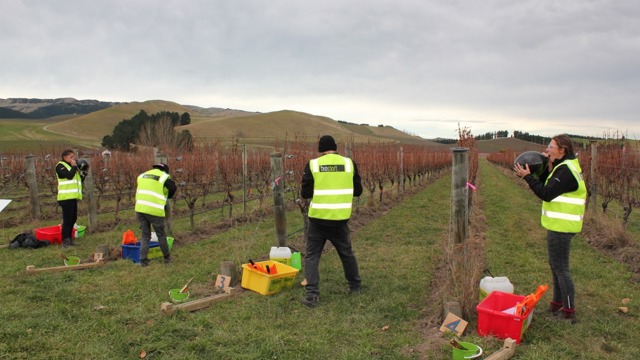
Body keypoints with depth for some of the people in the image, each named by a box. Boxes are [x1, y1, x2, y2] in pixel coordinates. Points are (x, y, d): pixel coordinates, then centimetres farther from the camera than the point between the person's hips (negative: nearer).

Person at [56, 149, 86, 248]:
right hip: (66, 197, -9)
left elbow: (78, 180, 21)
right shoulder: (60, 166, -4)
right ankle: (65, 241, -6)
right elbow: (69, 176, -21)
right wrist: (74, 167, -9)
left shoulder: (71, 166, 21)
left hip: (73, 197, 9)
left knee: (73, 218, 11)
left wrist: (82, 174, 5)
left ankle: (69, 239, 20)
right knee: (67, 219, -9)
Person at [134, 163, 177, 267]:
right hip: (155, 210, -4)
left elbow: (138, 192, 18)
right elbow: (172, 188, -9)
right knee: (161, 234, 11)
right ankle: (167, 257, 23)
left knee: (145, 234, 14)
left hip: (140, 208, 4)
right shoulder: (164, 177, 0)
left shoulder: (142, 175, 18)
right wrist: (165, 197, 9)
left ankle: (143, 259, 8)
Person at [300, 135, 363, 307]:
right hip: (340, 219, 2)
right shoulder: (349, 163, 1)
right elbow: (357, 190, 8)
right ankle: (355, 286, 37)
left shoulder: (313, 164, -4)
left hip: (318, 218, -2)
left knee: (312, 256, 8)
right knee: (347, 253, 21)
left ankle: (311, 295, -1)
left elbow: (305, 193, -4)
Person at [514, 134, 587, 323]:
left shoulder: (565, 170, -19)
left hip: (561, 227, -11)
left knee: (561, 268, -3)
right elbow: (547, 185, 12)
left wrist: (527, 176, -18)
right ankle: (557, 304, 31)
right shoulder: (564, 167, 13)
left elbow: (546, 194, -23)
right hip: (558, 225, 11)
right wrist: (549, 166, 1)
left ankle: (569, 312, 6)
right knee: (556, 266, 19)